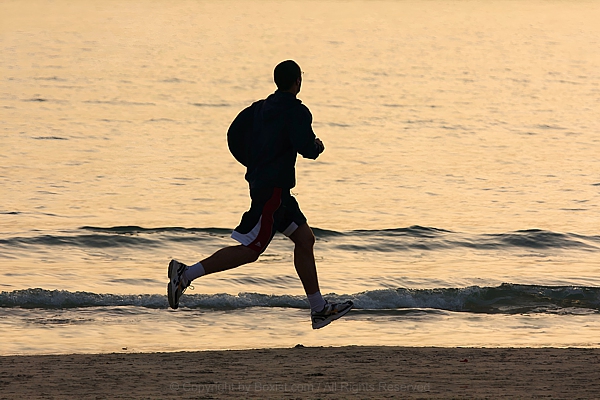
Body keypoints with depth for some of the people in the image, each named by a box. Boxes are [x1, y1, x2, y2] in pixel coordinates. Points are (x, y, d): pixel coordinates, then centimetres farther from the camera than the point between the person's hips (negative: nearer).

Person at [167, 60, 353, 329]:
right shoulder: (297, 112, -12)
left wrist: (253, 163, 21)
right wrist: (318, 146, 1)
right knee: (249, 250, -9)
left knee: (305, 238, 13)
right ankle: (186, 274, -13)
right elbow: (306, 149, -22)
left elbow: (234, 135, 10)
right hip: (273, 188, -10)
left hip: (261, 183, 10)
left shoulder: (261, 107, 11)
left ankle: (319, 309, 15)